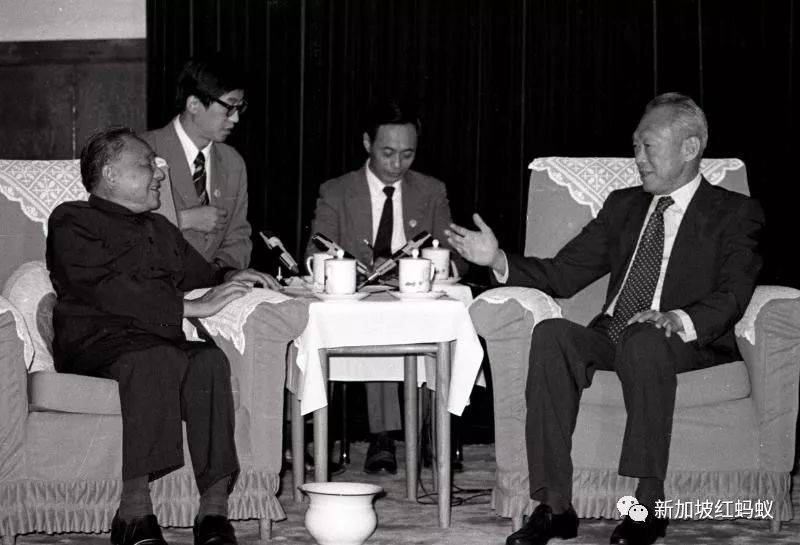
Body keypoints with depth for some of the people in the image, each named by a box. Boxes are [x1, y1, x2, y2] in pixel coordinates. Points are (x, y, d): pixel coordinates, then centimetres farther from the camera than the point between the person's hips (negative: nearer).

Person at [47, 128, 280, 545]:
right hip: (95, 345, -5)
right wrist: (192, 307, -13)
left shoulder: (160, 230, 31)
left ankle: (214, 508, -37)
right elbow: (106, 289, -8)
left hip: (161, 342, 6)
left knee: (209, 361, -30)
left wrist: (232, 278, 12)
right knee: (156, 359, -39)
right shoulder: (72, 222, 7)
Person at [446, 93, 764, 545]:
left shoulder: (735, 214, 6)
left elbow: (732, 296, -10)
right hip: (610, 338, 4)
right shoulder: (623, 206, 22)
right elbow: (562, 276, 15)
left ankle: (649, 506, -33)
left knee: (644, 338, -38)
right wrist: (499, 260, -1)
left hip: (691, 345, -4)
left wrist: (679, 319, -30)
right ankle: (555, 507, -31)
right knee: (551, 334, -27)